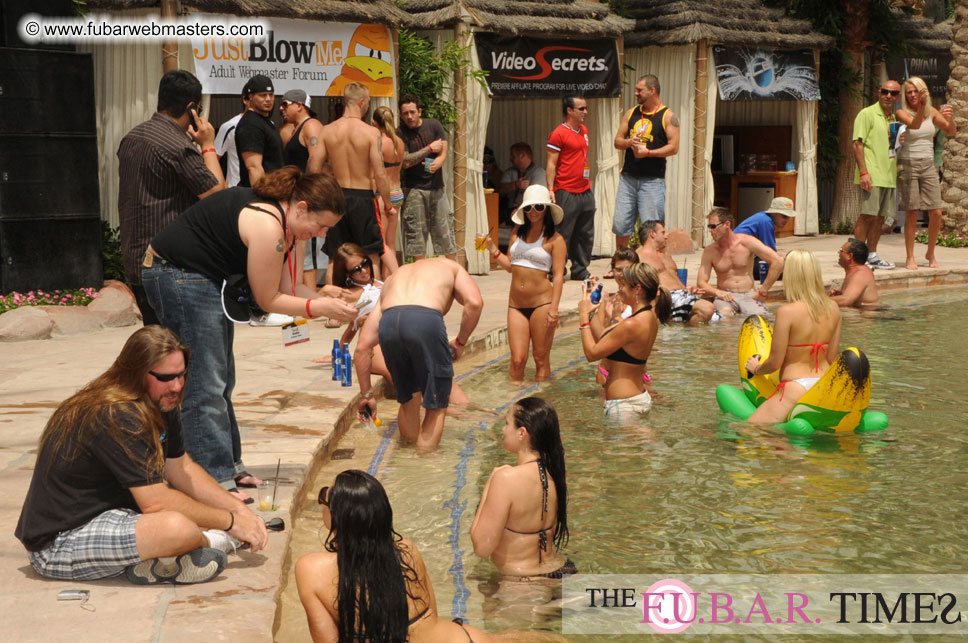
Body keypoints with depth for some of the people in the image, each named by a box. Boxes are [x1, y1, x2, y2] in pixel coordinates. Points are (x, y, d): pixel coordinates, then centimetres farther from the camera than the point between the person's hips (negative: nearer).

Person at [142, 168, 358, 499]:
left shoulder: (291, 225, 4)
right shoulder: (267, 226, -26)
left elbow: (291, 287, 3)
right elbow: (268, 299, -19)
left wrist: (330, 301, -11)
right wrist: (320, 308, -19)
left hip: (207, 278, 11)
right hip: (176, 275, -11)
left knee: (220, 381, 15)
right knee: (204, 384, -10)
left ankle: (229, 466, 23)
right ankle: (215, 481, -7)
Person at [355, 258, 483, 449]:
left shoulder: (390, 282, 38)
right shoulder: (450, 266, 34)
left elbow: (362, 348, 30)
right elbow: (474, 302, 8)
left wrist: (366, 394, 35)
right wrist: (460, 342, 19)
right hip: (426, 320, -4)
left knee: (408, 399, 26)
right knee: (437, 407, 12)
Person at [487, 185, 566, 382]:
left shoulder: (554, 239, -3)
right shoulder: (517, 232, 11)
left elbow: (558, 275, -7)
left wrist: (554, 309, -14)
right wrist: (493, 250, 1)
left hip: (541, 303, -4)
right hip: (516, 304, 4)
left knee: (541, 359, 3)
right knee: (517, 360, 0)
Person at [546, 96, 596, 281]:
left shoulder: (584, 130, 14)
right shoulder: (558, 134, -10)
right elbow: (551, 164, -11)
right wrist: (551, 190, -18)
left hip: (585, 192, 8)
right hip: (566, 193, -8)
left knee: (585, 235, 11)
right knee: (562, 234, -3)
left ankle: (580, 271, 20)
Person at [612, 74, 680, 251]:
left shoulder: (668, 116, -1)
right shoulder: (631, 114, 14)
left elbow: (674, 147, -9)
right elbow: (617, 141, 14)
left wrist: (648, 152, -17)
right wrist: (629, 142, -8)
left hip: (653, 180, -5)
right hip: (628, 177, 5)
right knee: (620, 224, 4)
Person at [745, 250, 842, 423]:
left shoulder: (787, 312, -13)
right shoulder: (833, 308, 4)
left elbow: (774, 363, -7)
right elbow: (832, 357, 11)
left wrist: (756, 367, 15)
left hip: (796, 389, -6)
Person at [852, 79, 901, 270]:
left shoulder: (895, 119, 19)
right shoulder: (867, 114, -4)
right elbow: (858, 144, -11)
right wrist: (863, 172, -18)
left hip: (889, 176, 7)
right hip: (871, 176, -7)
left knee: (880, 217, 9)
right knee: (867, 216, -10)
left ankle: (872, 254, 16)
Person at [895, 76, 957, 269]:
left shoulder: (932, 112, 9)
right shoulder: (901, 113, -4)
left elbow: (951, 132, 4)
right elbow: (915, 124, -24)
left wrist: (950, 119, -16)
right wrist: (922, 105, -38)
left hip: (928, 165, 4)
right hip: (908, 165, -4)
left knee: (936, 213, -2)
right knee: (912, 213, -6)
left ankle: (931, 254, 15)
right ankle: (910, 258, 1)